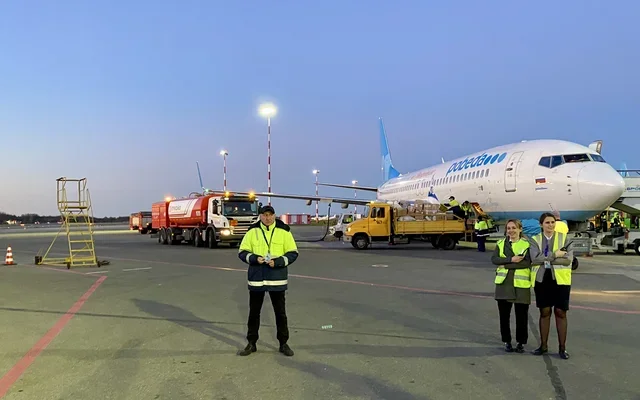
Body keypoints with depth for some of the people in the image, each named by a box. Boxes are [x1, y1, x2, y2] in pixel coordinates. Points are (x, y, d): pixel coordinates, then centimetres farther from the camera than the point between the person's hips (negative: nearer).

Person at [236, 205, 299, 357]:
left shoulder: (284, 231, -2)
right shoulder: (252, 231, 1)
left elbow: (293, 253, -1)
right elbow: (242, 252, 4)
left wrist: (277, 262, -17)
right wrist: (255, 258, -16)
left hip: (277, 279, -1)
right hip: (256, 278, 1)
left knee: (280, 312, 9)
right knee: (254, 312, 11)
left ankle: (283, 344, 23)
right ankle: (251, 344, 26)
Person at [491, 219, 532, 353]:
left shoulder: (527, 244, -1)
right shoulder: (501, 243, 9)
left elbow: (527, 262, -14)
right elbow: (494, 259, -4)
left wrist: (505, 265, -14)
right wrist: (511, 259, -18)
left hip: (521, 284, -3)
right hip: (503, 283, 3)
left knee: (521, 315, 4)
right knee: (504, 314, 8)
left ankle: (521, 342, 21)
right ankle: (507, 342, 23)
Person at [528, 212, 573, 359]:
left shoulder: (564, 237, 1)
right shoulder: (535, 240, 4)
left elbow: (568, 259, -11)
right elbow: (535, 258, -12)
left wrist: (545, 259, -13)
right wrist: (555, 255, -17)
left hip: (560, 280, -1)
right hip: (541, 280, 1)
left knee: (560, 313, 2)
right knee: (544, 312, 9)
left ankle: (562, 347, 13)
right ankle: (543, 345, 20)